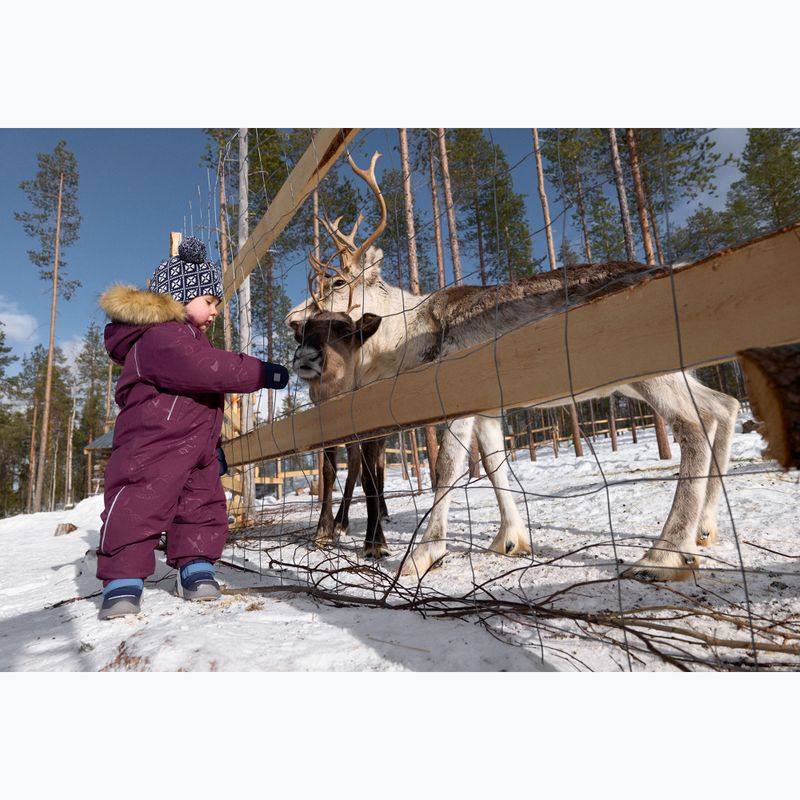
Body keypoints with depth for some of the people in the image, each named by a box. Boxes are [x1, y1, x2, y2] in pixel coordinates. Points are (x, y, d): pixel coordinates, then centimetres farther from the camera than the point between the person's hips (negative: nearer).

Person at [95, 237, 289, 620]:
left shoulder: (187, 337, 23)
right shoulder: (160, 335, -13)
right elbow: (208, 369, -29)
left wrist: (211, 444, 27)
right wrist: (264, 373, -26)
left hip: (194, 443, 11)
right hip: (154, 442, -10)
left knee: (203, 504, 9)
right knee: (140, 505, -9)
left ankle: (195, 569, 18)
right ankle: (122, 582, 0)